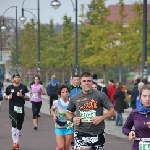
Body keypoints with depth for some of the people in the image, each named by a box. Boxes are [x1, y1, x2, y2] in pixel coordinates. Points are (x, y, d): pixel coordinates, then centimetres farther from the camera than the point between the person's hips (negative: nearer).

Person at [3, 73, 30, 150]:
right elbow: (4, 96, 14)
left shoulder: (24, 87, 3)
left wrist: (22, 96, -14)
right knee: (14, 125, -17)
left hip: (21, 109, 2)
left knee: (19, 126, 10)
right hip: (12, 109, -2)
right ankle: (15, 143, -15)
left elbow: (28, 98, 4)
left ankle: (17, 142, 26)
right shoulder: (9, 88, 2)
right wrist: (8, 97, -9)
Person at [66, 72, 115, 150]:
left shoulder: (101, 96, -1)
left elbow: (112, 111, 1)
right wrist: (73, 119, -1)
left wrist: (101, 117, -16)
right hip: (81, 133, 0)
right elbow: (68, 112, 21)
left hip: (98, 134, 0)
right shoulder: (75, 98, 7)